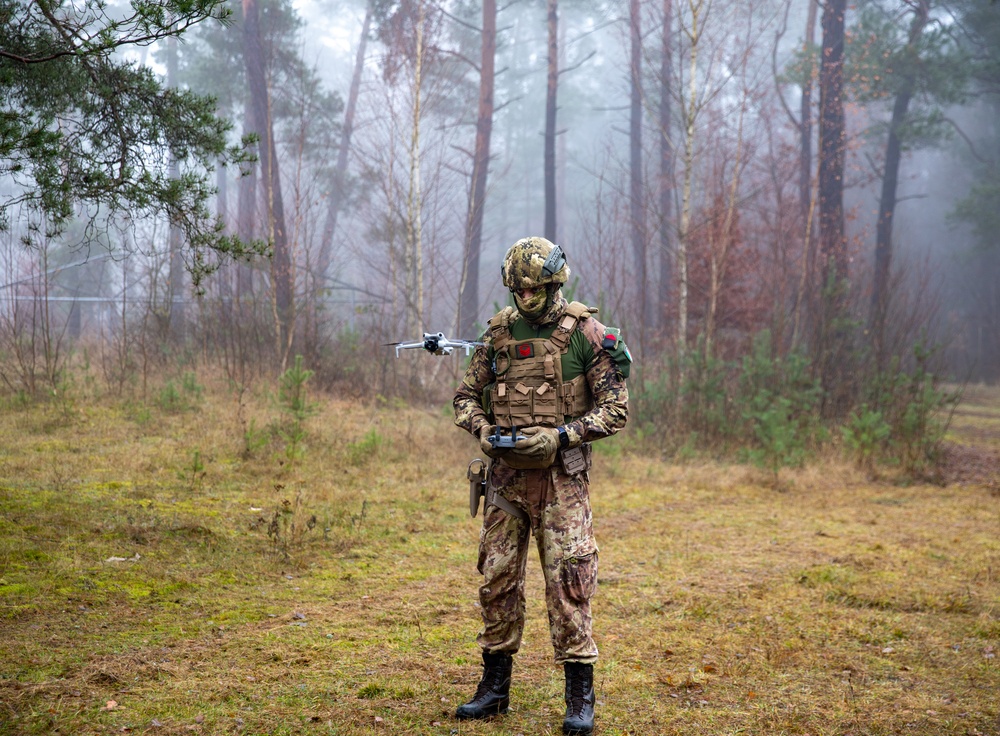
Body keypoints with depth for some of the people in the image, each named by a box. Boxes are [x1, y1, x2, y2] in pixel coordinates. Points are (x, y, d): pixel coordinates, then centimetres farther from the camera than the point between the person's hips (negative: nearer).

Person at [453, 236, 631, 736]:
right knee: (497, 578, 9)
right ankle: (494, 686, 21)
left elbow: (615, 409, -5)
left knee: (567, 582, -7)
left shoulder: (586, 334, -4)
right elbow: (466, 395, 15)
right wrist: (483, 431, -5)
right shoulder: (498, 333, 8)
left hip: (561, 476, -4)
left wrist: (560, 436, -16)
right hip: (505, 474, 4)